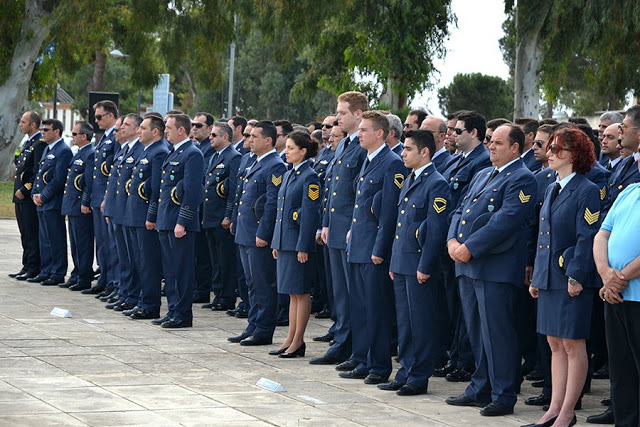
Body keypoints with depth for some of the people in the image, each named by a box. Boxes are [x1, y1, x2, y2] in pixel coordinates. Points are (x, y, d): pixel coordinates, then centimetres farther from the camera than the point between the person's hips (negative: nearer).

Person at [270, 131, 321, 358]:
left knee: (301, 291, -2)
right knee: (292, 292, 12)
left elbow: (310, 214, -15)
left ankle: (298, 341, 2)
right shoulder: (288, 175, 15)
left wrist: (303, 247, -18)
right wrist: (276, 243, 16)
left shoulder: (310, 177, -12)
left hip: (299, 242, -9)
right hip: (285, 242, 9)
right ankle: (290, 339, 16)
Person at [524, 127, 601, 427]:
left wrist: (576, 276, -19)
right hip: (549, 278, 8)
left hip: (573, 280, -8)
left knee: (573, 345, -1)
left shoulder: (587, 191, -10)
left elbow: (587, 238, -15)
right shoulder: (551, 190, 15)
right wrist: (537, 277, 14)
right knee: (555, 345, 11)